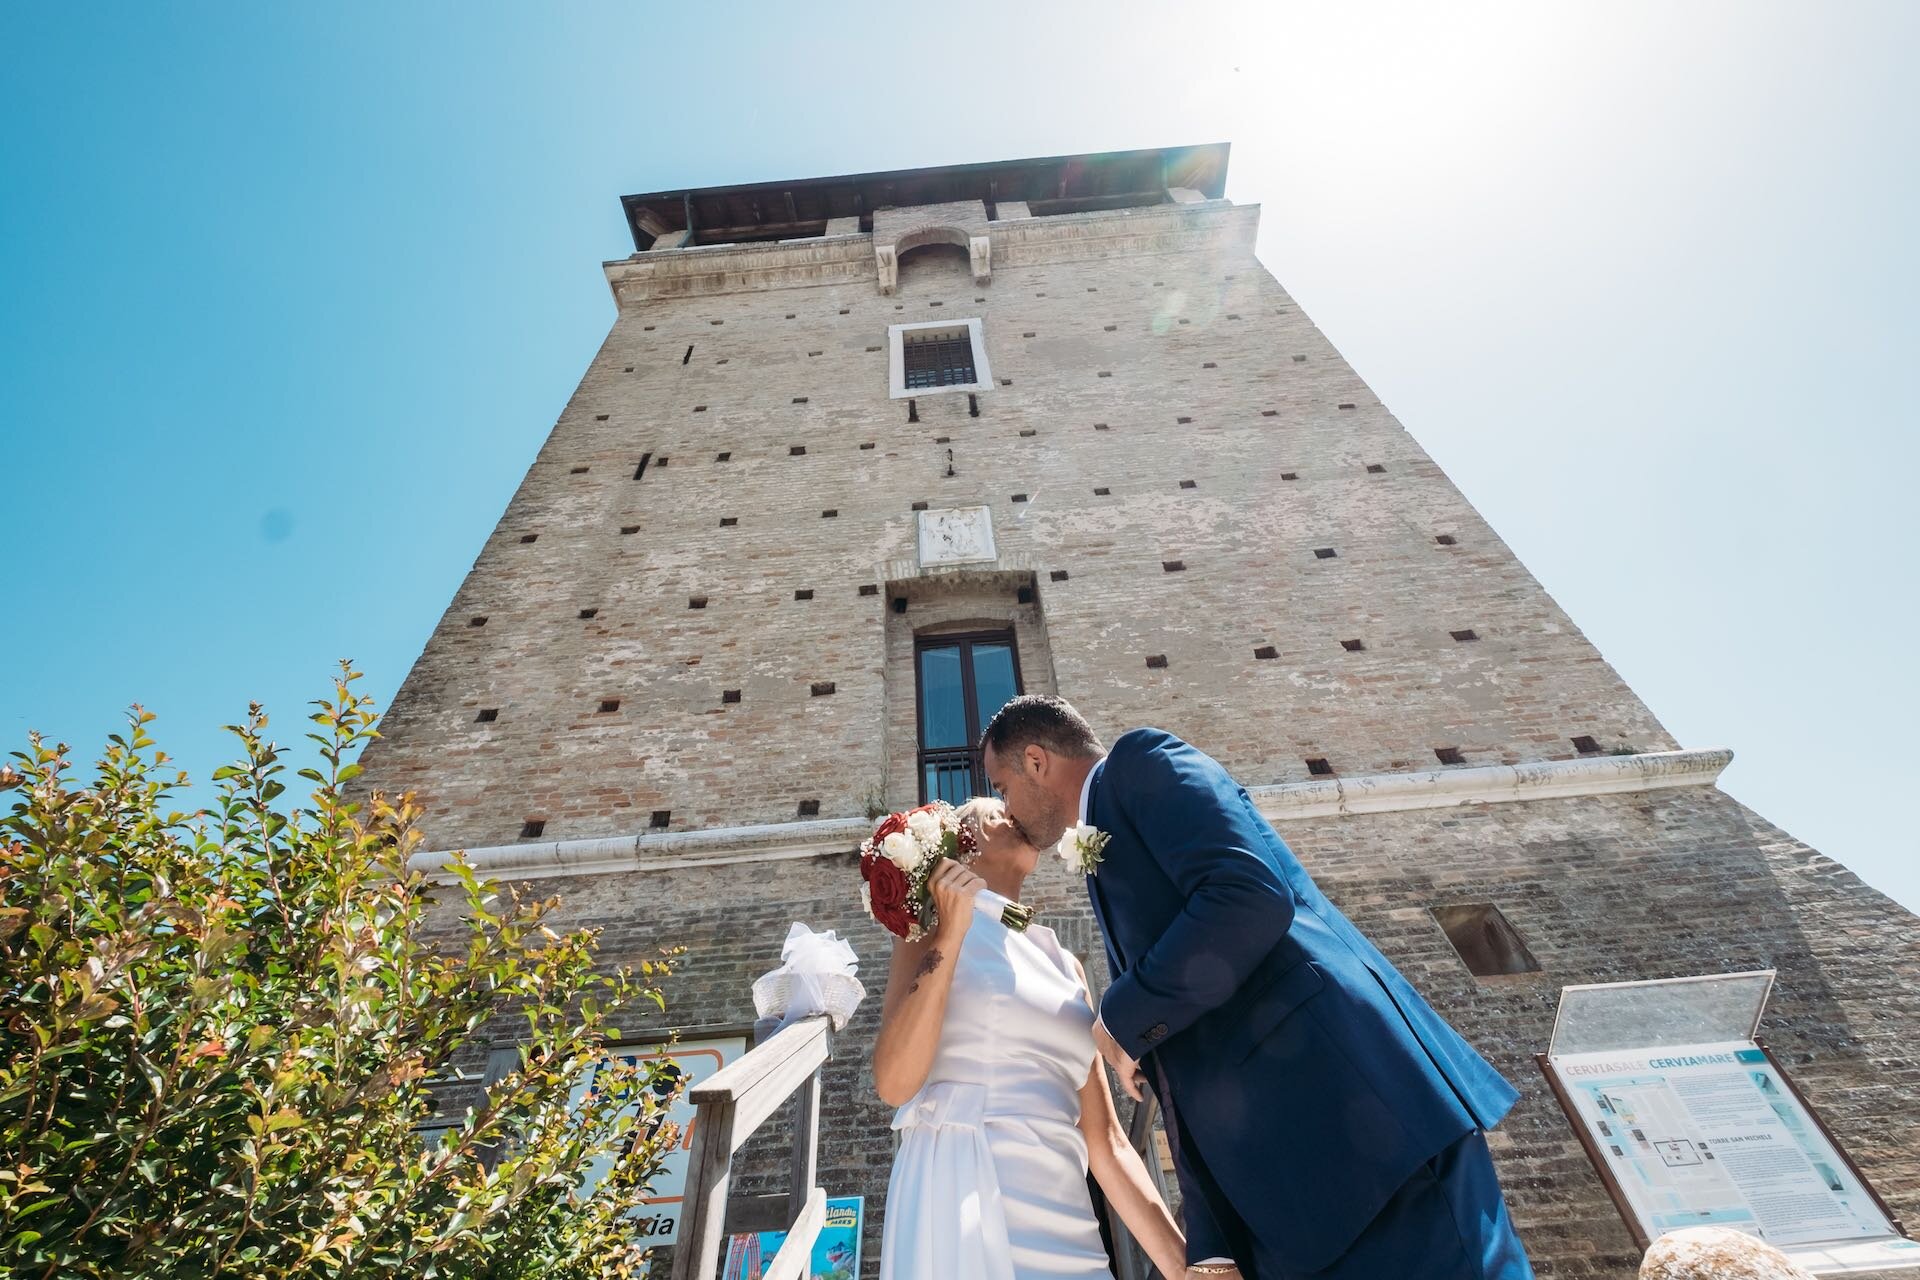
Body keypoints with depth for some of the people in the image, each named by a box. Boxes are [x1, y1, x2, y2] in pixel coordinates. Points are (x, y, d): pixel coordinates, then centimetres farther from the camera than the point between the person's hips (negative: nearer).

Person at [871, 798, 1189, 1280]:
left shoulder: (1063, 962, 13)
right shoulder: (934, 926, 0)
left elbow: (1105, 1141, 12)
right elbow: (895, 1083, -13)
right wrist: (950, 931, -17)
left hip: (1064, 1218, 5)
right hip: (965, 1200, -5)